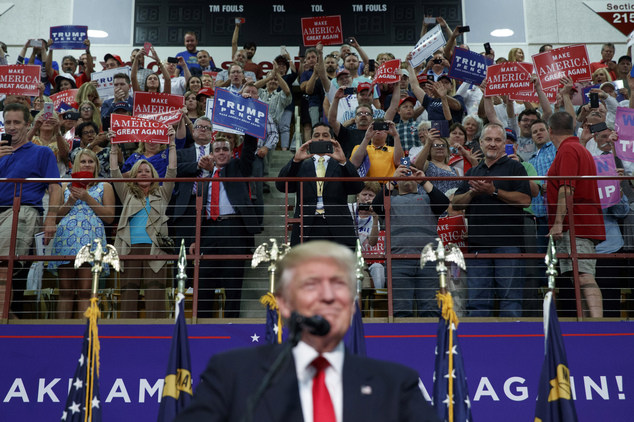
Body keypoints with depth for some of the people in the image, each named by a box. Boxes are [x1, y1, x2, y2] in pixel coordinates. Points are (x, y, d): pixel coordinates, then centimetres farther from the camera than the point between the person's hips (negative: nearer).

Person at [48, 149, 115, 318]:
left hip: (90, 239, -2)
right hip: (65, 237, 2)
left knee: (85, 290, -12)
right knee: (65, 290, -3)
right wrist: (71, 200, 1)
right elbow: (57, 216, 18)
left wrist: (87, 198, -2)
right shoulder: (66, 187, 23)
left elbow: (109, 217, 5)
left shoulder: (104, 187, 17)